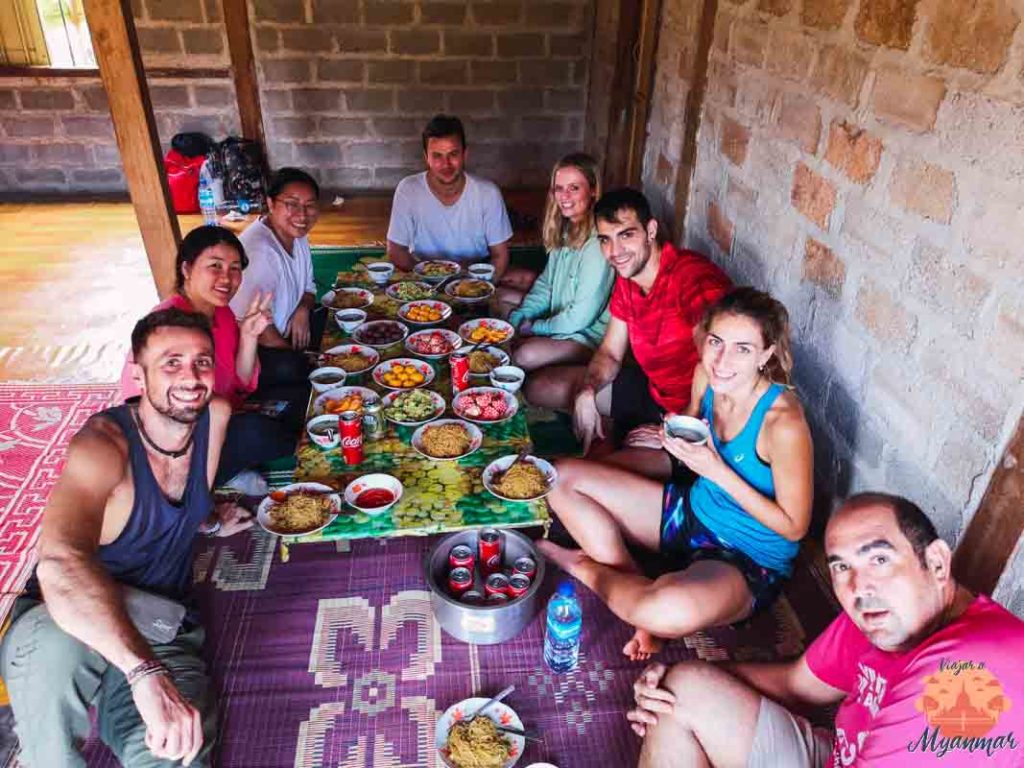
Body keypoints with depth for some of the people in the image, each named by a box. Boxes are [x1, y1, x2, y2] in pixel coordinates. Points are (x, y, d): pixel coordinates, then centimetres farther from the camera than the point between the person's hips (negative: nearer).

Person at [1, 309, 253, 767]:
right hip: (72, 625, -2)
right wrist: (146, 672, -53)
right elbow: (60, 565, -44)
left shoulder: (216, 416, -5)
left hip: (161, 634, 3)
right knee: (59, 652, -39)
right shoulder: (103, 446, -24)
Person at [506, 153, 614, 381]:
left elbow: (581, 316, -23)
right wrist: (517, 319, -3)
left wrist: (535, 327, -10)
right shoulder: (565, 230, 3)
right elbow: (546, 284, 11)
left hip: (589, 335, -9)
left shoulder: (598, 244, -26)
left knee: (524, 356, -27)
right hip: (559, 318, 9)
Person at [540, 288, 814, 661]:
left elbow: (794, 527, -18)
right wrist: (673, 436, -12)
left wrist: (716, 470, -26)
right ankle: (633, 582, -4)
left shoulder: (782, 422, -28)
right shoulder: (707, 374, -10)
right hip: (692, 511, 7)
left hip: (749, 560, -6)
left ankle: (586, 569, -7)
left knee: (674, 611, -41)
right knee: (562, 478, 1)